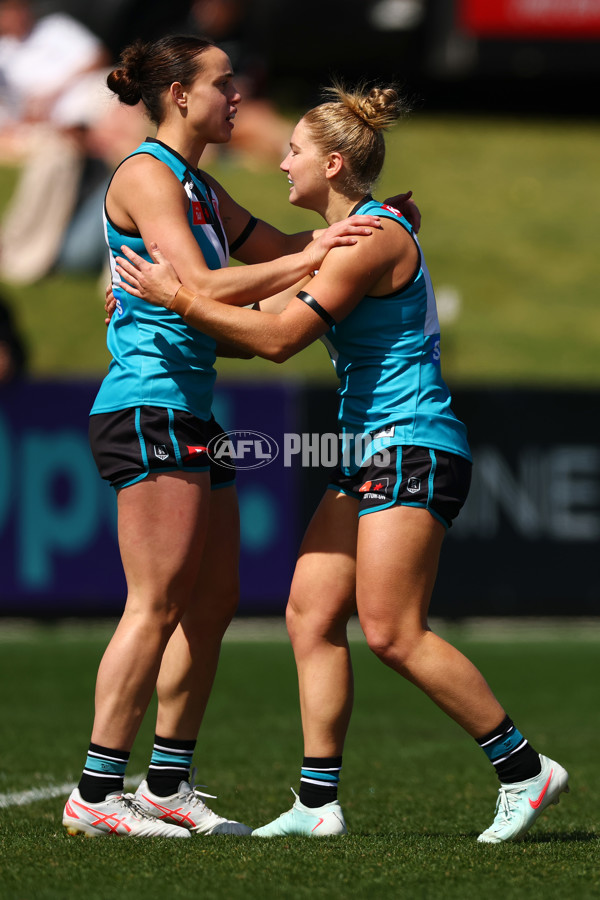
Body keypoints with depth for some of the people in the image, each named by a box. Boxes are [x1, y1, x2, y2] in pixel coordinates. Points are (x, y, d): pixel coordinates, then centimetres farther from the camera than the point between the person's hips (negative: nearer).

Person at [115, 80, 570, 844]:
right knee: (311, 615, 3)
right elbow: (276, 298, 28)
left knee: (391, 632, -12)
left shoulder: (374, 236, -15)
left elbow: (281, 337, -20)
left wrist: (180, 298, -14)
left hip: (411, 448, -10)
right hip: (370, 452, 10)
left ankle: (525, 769, -4)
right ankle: (318, 801, 3)